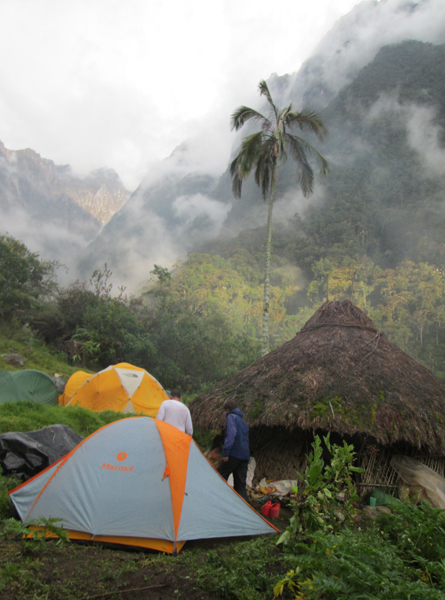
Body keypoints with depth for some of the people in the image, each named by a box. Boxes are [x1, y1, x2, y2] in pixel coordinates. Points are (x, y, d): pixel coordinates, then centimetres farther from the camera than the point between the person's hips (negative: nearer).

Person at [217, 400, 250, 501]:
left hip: (234, 453, -8)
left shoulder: (231, 417, 0)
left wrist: (225, 452, -18)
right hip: (245, 455, 8)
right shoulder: (244, 421, 25)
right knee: (240, 484, 6)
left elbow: (231, 434, -14)